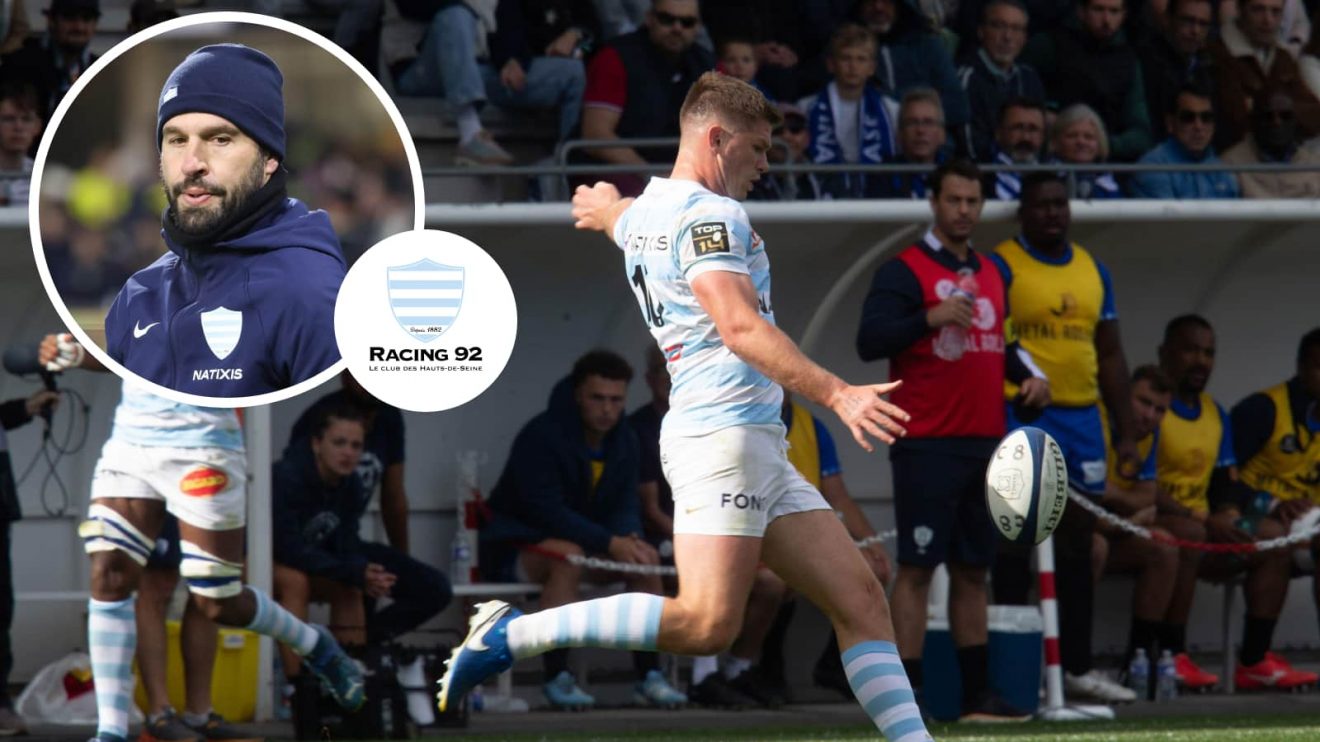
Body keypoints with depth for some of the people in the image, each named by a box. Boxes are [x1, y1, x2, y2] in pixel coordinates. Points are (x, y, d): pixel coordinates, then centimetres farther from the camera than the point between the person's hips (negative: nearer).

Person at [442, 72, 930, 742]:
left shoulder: (645, 213, 19)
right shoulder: (708, 215, -10)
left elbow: (607, 210, 45)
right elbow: (741, 328, -23)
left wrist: (605, 209, 68)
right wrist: (836, 394, -28)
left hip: (760, 447, 11)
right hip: (722, 433, -11)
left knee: (860, 599, 5)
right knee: (707, 624, -23)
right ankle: (511, 634, -15)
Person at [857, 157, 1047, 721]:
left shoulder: (990, 275, 17)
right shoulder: (905, 271, -6)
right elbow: (870, 341, -16)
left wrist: (1029, 375, 10)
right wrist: (931, 318, -27)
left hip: (985, 442, 7)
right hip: (927, 444, -7)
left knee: (973, 570, 10)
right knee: (917, 568, -8)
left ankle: (976, 694, 14)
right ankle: (905, 695, -8)